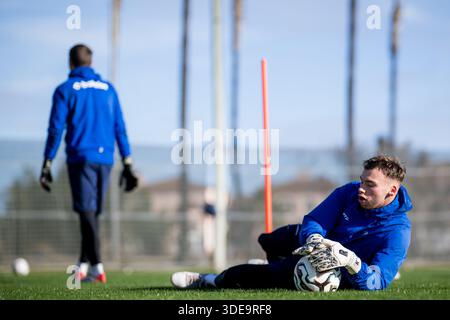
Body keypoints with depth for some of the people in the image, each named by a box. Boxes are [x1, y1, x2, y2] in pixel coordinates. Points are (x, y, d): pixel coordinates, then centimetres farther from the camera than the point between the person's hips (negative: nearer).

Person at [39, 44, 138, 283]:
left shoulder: (65, 90, 1)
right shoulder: (108, 89, 13)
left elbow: (56, 130, -3)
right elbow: (120, 129, 11)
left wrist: (47, 165, 0)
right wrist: (127, 163, 12)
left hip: (80, 158, -4)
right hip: (105, 159, 4)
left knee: (87, 212, -6)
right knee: (92, 212, 12)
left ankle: (97, 267, -17)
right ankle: (83, 265, 15)